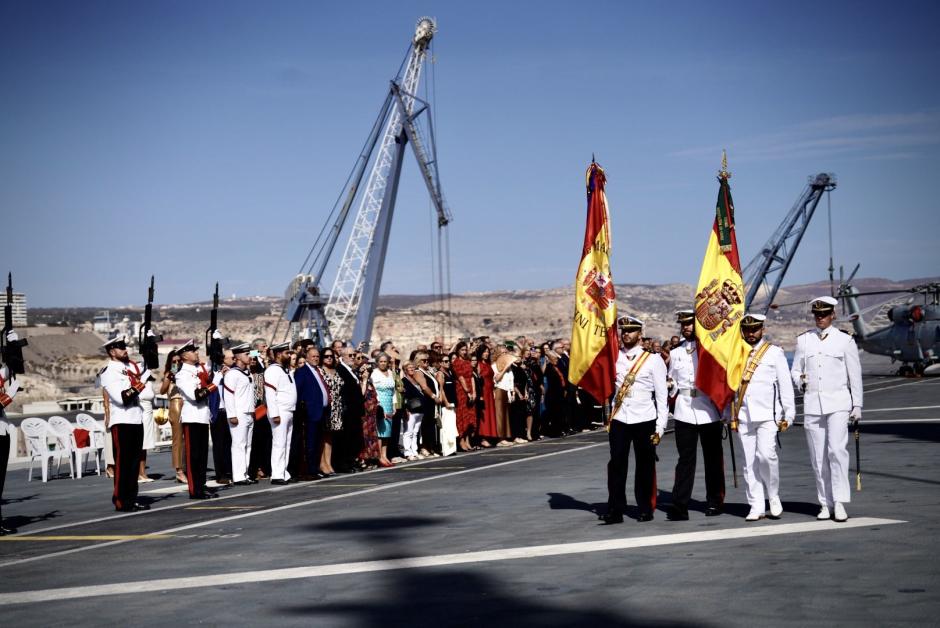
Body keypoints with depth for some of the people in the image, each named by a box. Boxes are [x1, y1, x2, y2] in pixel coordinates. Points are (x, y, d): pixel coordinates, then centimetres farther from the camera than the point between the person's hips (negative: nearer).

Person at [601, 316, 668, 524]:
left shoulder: (653, 359, -2)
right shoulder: (614, 357, 6)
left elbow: (661, 395, -1)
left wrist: (660, 427, -5)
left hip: (644, 420, -2)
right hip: (619, 419, 2)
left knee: (645, 466, 5)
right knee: (616, 464, -2)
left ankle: (645, 509, 15)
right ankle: (615, 510, 0)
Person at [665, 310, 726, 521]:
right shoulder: (675, 353, 14)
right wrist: (670, 385, -2)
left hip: (709, 412, -2)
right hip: (684, 412, 2)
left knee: (713, 459, 6)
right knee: (685, 459, -3)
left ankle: (714, 502, 16)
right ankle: (679, 505, -7)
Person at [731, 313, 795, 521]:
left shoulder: (774, 352, 4)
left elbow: (785, 385, 3)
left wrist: (788, 415, -2)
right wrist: (730, 416, 14)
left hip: (768, 415, -3)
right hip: (743, 416, 3)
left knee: (766, 455, -17)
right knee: (749, 463, 1)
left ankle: (774, 497, 4)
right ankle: (756, 507, 6)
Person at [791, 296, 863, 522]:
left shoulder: (845, 340, 3)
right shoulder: (803, 340, 10)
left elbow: (855, 375, 6)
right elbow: (795, 370, 16)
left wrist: (857, 405, 4)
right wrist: (801, 380, -7)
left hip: (838, 403, -3)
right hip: (812, 403, 3)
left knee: (837, 449, -17)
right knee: (818, 457, 3)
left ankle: (840, 502, -15)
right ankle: (825, 504, 10)